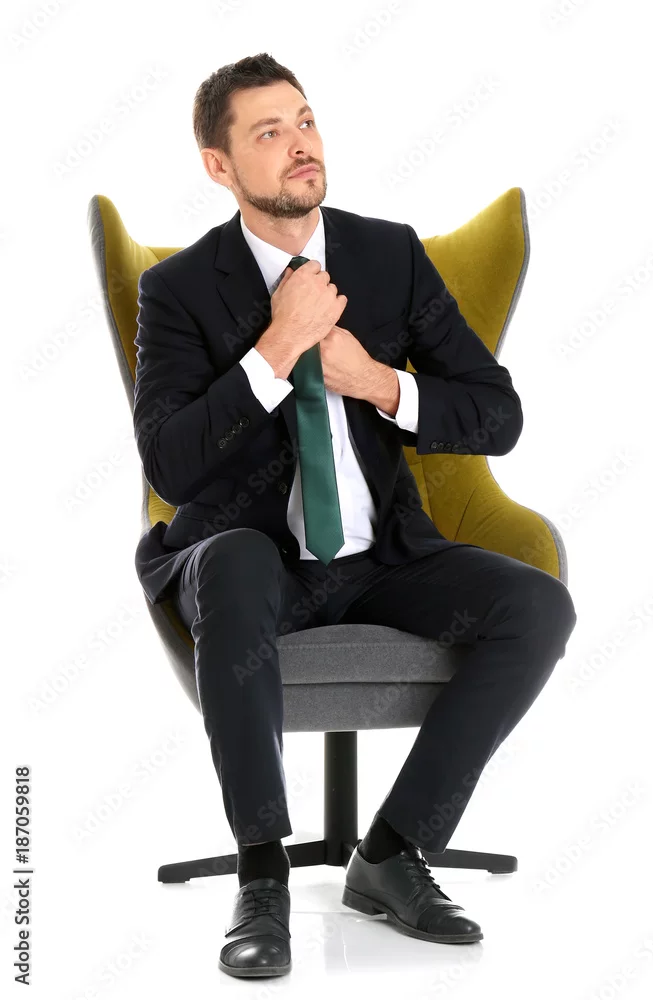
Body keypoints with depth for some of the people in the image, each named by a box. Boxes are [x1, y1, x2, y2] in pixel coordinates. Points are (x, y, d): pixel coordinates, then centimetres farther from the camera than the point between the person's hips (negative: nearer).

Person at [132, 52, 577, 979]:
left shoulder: (392, 253, 2)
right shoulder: (180, 287, -6)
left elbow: (500, 416, 1)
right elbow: (168, 467, -18)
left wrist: (378, 383, -15)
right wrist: (278, 348, -23)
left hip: (378, 557, 4)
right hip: (251, 559, -3)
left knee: (541, 604, -21)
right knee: (234, 563, -39)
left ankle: (393, 853, -13)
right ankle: (263, 871, -27)